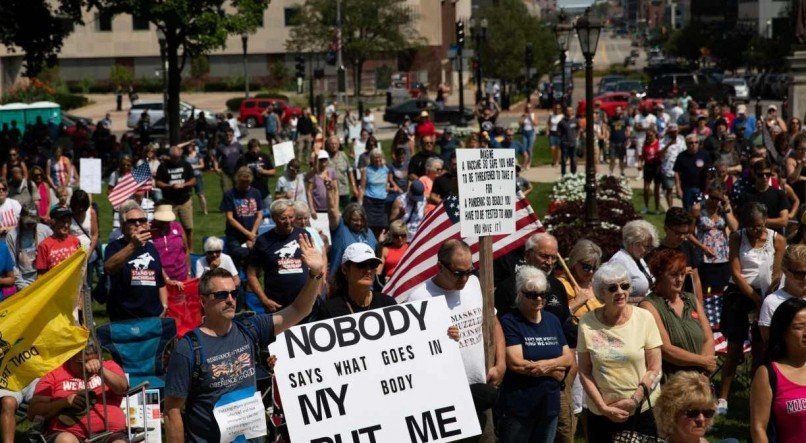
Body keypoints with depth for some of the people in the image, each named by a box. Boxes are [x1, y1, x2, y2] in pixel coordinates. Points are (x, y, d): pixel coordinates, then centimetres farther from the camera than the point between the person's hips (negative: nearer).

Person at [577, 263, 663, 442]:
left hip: (644, 412, 0)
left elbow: (655, 369, -4)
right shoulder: (587, 323, -3)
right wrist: (603, 407, -9)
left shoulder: (644, 318, -4)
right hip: (600, 415, 0)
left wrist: (634, 401, -12)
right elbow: (585, 371, 0)